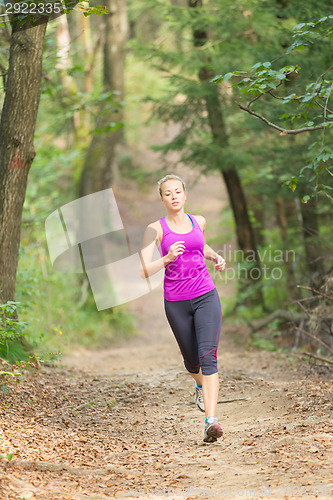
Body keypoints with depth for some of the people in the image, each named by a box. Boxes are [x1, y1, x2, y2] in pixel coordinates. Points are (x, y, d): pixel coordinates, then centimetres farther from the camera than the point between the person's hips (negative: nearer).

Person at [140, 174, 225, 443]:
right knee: (192, 360, 15)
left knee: (208, 356, -17)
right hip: (176, 303, -1)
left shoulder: (199, 221, 7)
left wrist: (216, 256, 11)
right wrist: (167, 258, -27)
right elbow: (144, 271, -11)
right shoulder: (155, 229, -4)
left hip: (206, 297, 1)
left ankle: (211, 421, -24)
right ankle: (201, 384, 53)